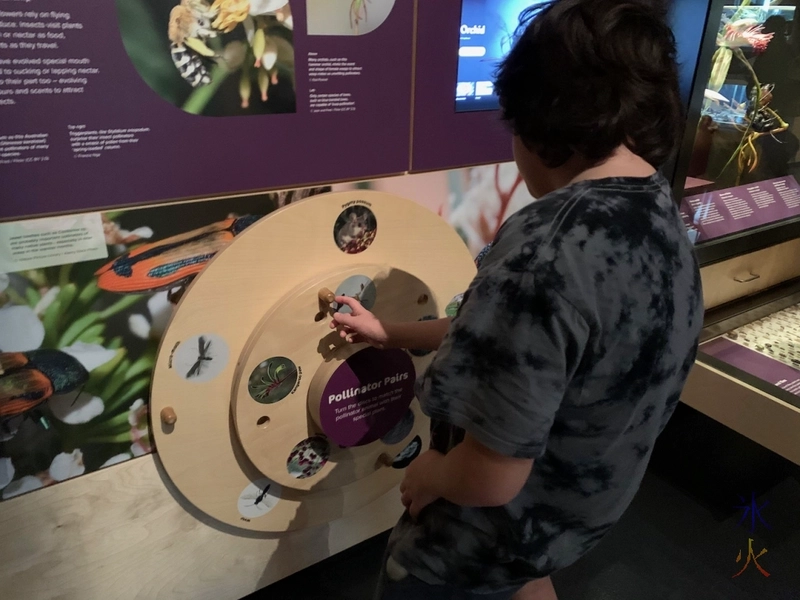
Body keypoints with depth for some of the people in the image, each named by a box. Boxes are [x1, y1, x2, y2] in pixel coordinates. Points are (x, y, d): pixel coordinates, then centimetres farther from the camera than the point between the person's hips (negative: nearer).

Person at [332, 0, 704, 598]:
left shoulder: (549, 252, -37)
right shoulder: (666, 223, -7)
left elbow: (490, 477, -32)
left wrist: (426, 474, -10)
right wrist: (389, 333, 8)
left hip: (496, 529, -7)